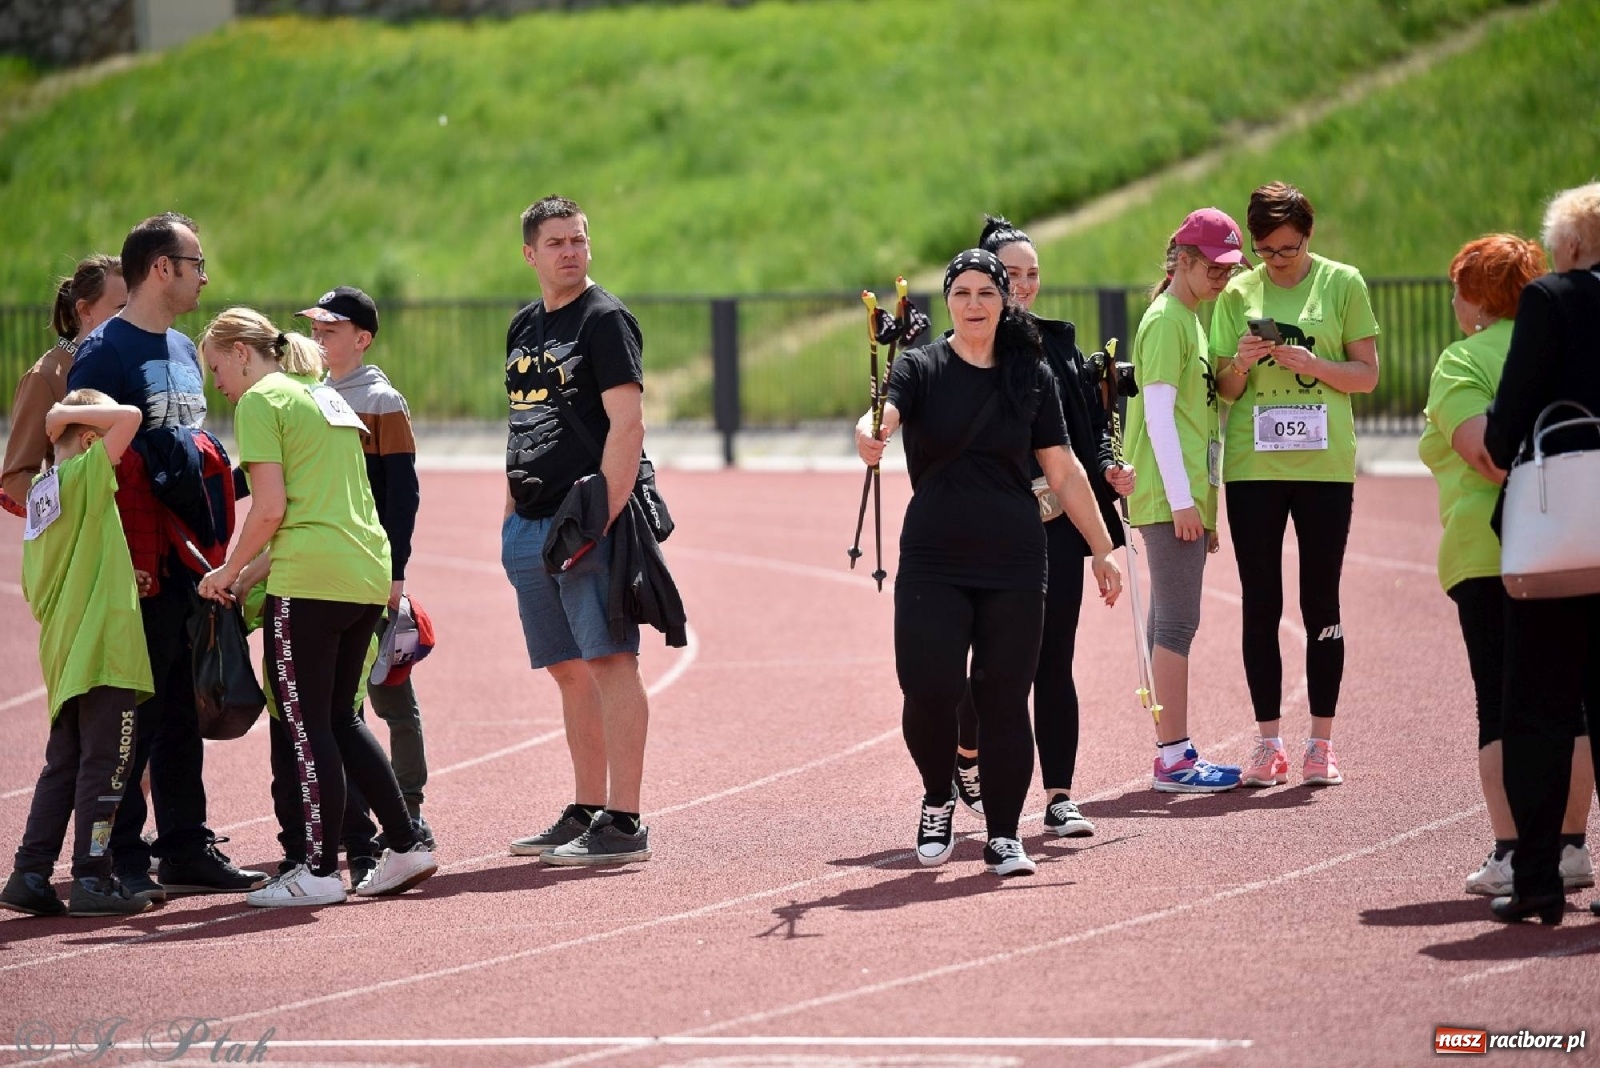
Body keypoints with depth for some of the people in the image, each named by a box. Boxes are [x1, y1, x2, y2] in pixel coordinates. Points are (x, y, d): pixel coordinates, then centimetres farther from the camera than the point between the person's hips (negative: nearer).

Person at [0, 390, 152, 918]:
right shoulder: (84, 476, -8)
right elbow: (129, 418, -16)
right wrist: (69, 414, -5)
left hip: (63, 653, 8)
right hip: (103, 647, -8)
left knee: (64, 766, 12)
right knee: (105, 765, -5)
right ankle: (92, 880, -5)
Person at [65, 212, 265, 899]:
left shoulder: (183, 351, 18)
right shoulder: (104, 352, -10)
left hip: (192, 558, 9)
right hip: (141, 563, -9)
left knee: (186, 710, 12)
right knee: (135, 709, -7)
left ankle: (186, 849, 18)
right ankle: (120, 860, -4)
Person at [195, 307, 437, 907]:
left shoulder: (262, 401, -4)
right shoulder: (324, 394, 22)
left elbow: (270, 507, -12)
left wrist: (229, 572, 0)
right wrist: (254, 568, 23)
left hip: (310, 579, -8)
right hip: (368, 572, 8)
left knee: (305, 725, -2)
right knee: (338, 718, 17)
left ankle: (321, 871, -1)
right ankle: (405, 846, 15)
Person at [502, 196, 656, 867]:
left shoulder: (605, 319, -7)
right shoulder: (524, 328, 17)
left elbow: (626, 423, -14)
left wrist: (601, 515, -21)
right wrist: (511, 513, 16)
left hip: (591, 519, -8)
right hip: (531, 524, 8)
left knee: (609, 661, -11)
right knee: (569, 671, 12)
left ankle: (623, 824, -13)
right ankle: (585, 813, 18)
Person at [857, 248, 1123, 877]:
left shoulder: (1032, 375, 6)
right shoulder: (922, 369, 0)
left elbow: (1063, 471, 11)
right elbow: (883, 415, -20)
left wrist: (1102, 549, 11)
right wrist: (869, 436, -44)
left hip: (1014, 564, 2)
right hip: (933, 560, -2)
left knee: (1004, 699, 1)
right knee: (929, 690, -12)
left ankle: (1003, 834, 13)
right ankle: (938, 800, 16)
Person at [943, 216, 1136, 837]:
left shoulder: (1058, 342, 11)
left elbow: (1091, 423, 13)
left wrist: (1108, 470, -4)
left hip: (1058, 525, 3)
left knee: (1053, 664, 1)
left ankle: (1059, 797, 2)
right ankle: (966, 753, 30)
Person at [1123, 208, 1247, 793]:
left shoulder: (1190, 319, 18)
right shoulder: (1166, 321, -11)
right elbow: (1157, 413, -16)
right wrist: (1181, 498, -20)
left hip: (1187, 497, 10)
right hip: (1170, 497, -10)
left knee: (1171, 622, 11)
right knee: (1177, 622, -10)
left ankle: (1174, 749, 14)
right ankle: (1173, 759, -10)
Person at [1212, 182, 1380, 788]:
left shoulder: (1342, 284, 2)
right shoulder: (1238, 294, 7)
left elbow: (1367, 375, 2)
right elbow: (1225, 391, 9)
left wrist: (1312, 364, -14)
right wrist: (1240, 364, -12)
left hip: (1324, 464, -2)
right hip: (1253, 466, 2)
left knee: (1321, 605, 1)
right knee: (1260, 606, 2)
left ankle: (1321, 743, 5)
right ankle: (1268, 741, 7)